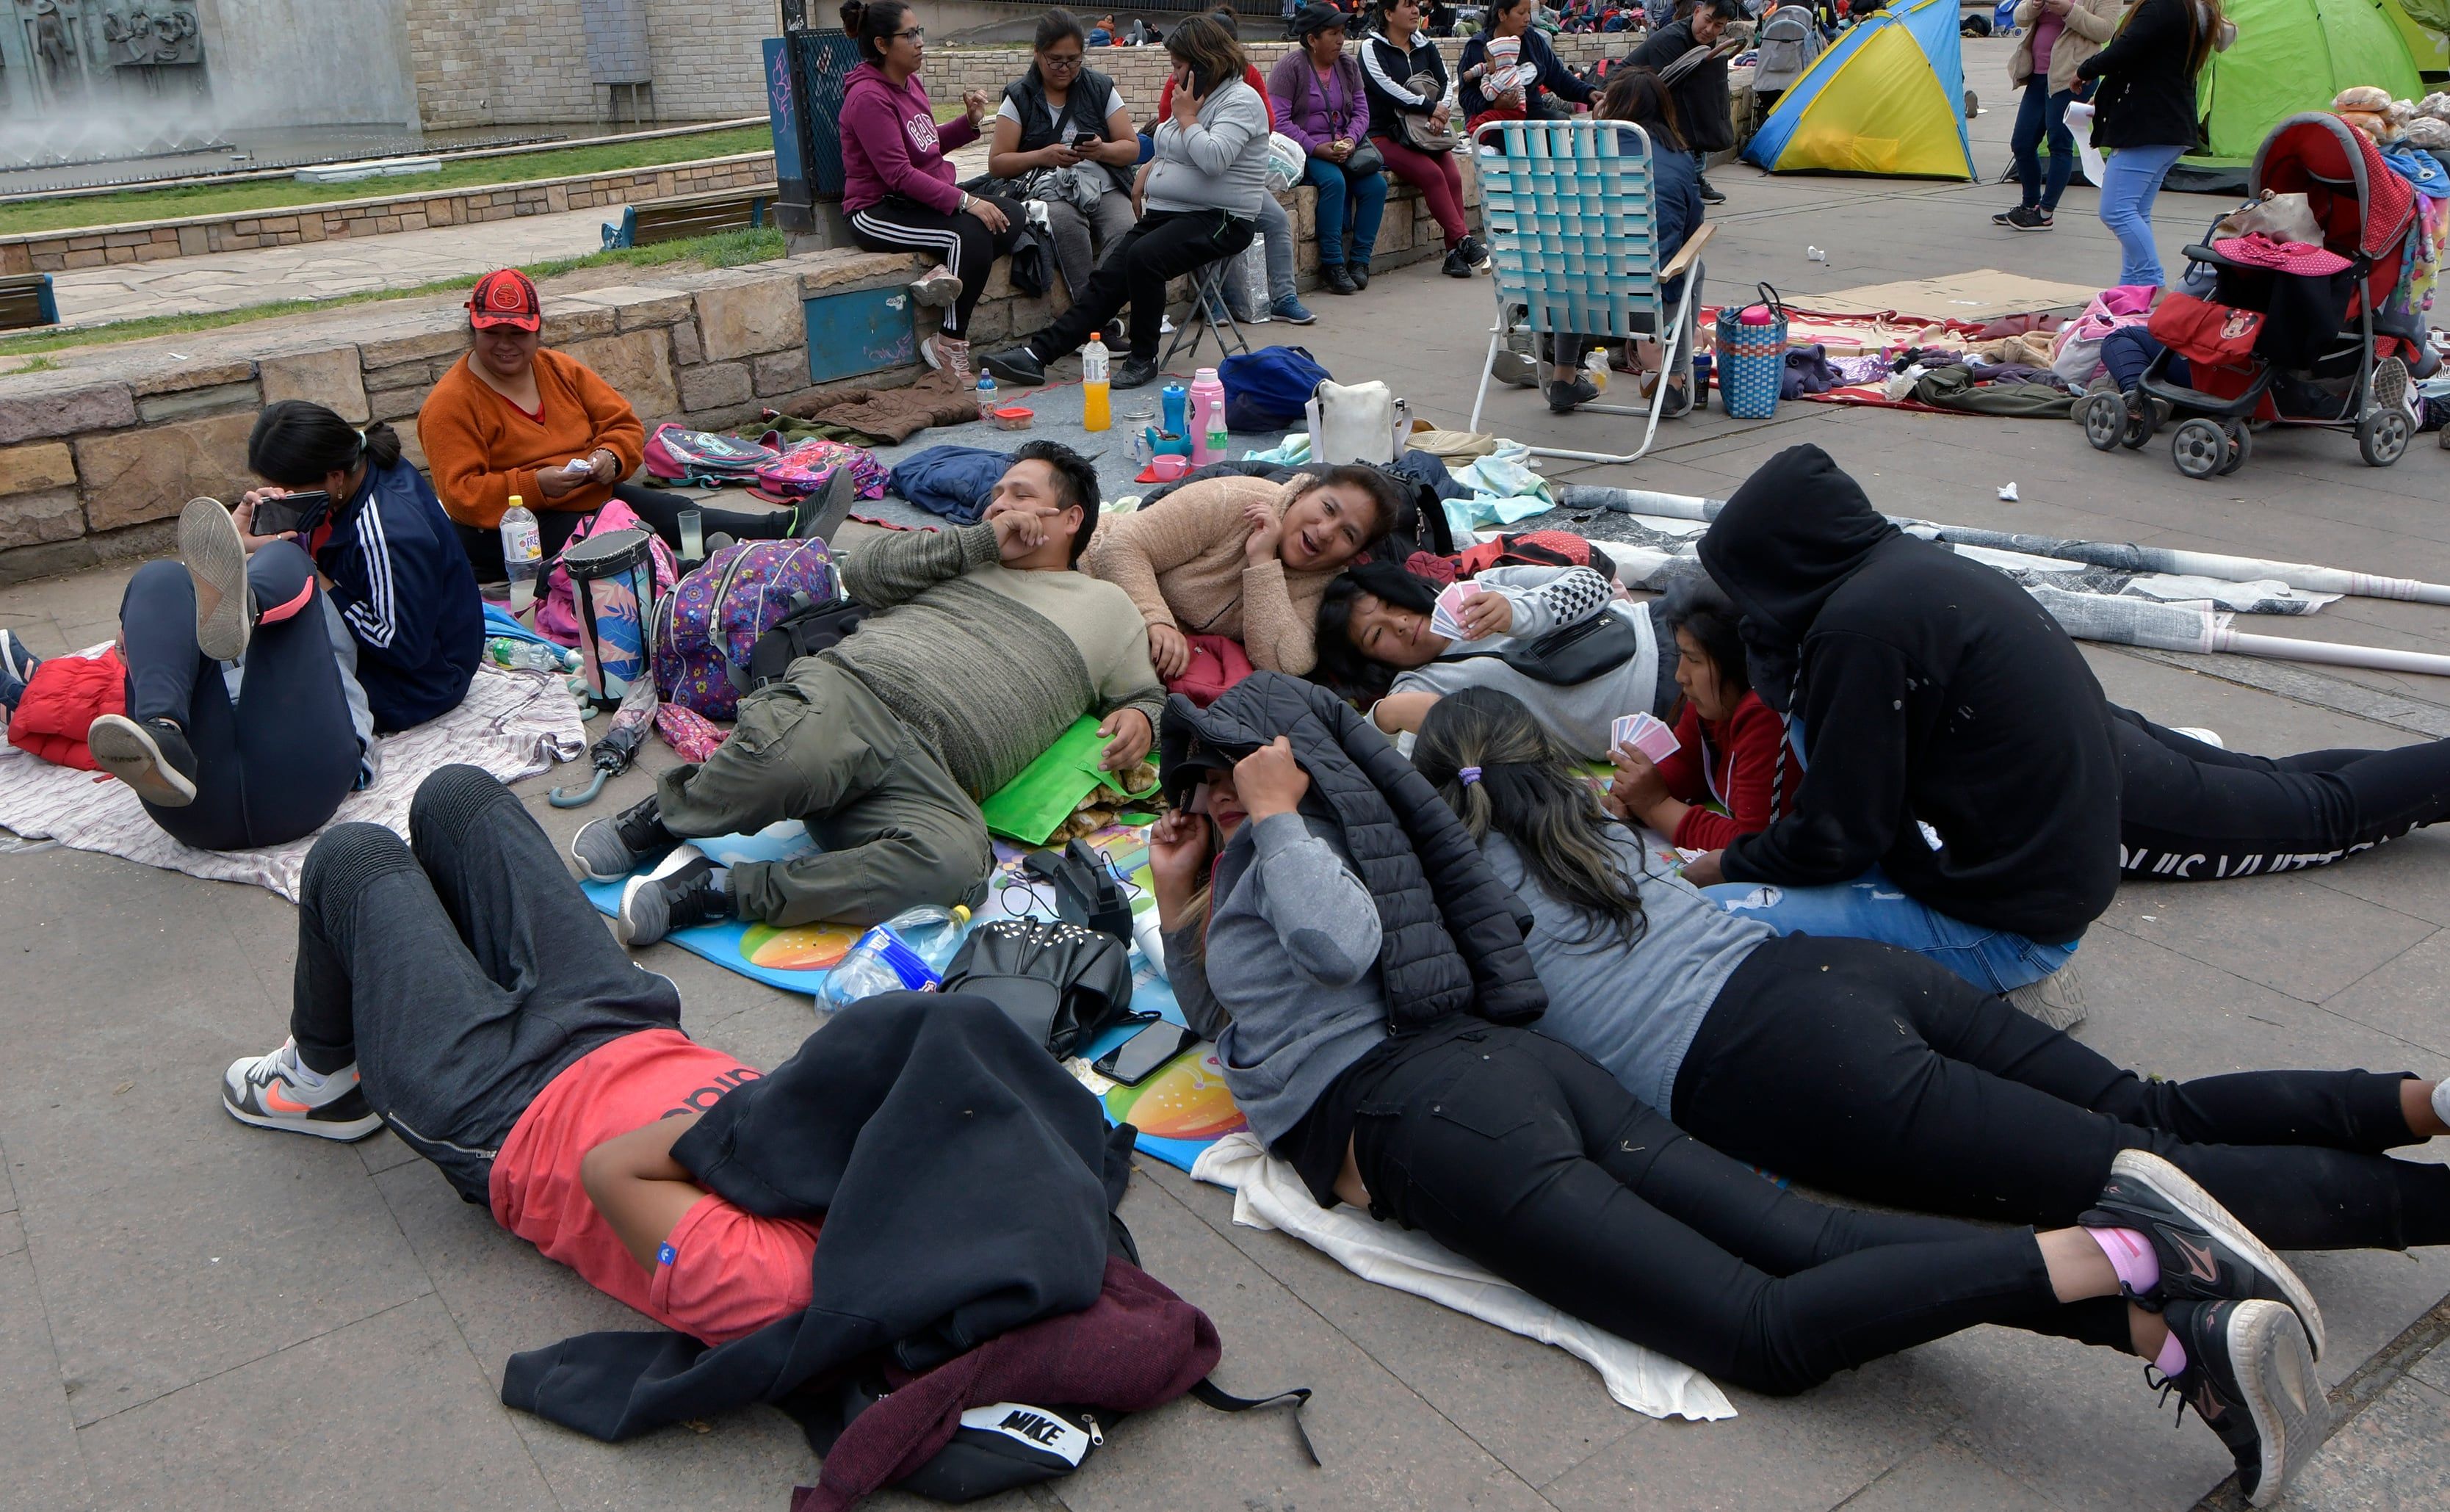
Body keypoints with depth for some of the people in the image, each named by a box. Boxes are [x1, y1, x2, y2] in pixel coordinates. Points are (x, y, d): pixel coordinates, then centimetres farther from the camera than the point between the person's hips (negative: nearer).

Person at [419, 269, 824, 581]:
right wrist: (535, 484, -29)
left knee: (680, 514, -16)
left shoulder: (560, 370, 10)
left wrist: (611, 457, -11)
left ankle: (784, 528, -27)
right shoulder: (450, 404, -9)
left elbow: (624, 423, 12)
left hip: (592, 498, 6)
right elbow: (463, 495, -16)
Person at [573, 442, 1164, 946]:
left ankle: (717, 891, -26)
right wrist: (982, 540, 11)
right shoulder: (960, 554, 30)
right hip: (847, 691, 1)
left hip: (928, 779, 0)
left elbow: (1147, 696, 30)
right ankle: (664, 817, -5)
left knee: (956, 863, -37)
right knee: (789, 761, -39)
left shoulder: (1108, 608, 28)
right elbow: (864, 571, 15)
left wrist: (1140, 720, 5)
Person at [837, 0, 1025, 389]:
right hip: (878, 211, -9)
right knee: (970, 234, -30)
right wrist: (965, 201, -26)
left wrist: (970, 122, 4)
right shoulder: (868, 97, -15)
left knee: (1011, 215, -10)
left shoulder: (910, 83, 11)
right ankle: (950, 347, -22)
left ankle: (950, 277, -23)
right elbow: (899, 174, -22)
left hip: (921, 198, 9)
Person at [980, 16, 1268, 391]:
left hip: (1218, 220, -8)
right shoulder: (1193, 97, 18)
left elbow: (1214, 159, -25)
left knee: (1143, 257, -31)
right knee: (1109, 276, -9)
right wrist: (1148, 173, 8)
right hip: (1167, 213, 8)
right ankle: (1039, 352, -15)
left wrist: (1186, 117, -11)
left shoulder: (1240, 100, -10)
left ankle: (1143, 360, -15)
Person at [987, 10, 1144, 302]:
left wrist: (1102, 150, -12)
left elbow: (1132, 149, 11)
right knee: (1066, 221, -37)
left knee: (1125, 235, -32)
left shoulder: (1100, 88, 13)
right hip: (1046, 188, -2)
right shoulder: (1019, 97, 8)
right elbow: (997, 163, 4)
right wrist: (1042, 156, -13)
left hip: (1104, 188, 2)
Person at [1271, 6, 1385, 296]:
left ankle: (1359, 261, -9)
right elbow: (1279, 120, -14)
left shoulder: (1349, 65, 11)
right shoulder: (1291, 66, -7)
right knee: (1334, 181, -33)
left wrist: (1350, 140, -12)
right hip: (1304, 150, -6)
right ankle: (1332, 265, -24)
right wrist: (1316, 148, -21)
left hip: (1344, 147, 6)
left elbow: (1361, 112, 9)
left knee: (1376, 184, -18)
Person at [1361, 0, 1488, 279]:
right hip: (1384, 135, -5)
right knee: (1431, 173, -28)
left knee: (1453, 176, -22)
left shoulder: (1425, 45, 18)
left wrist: (1439, 113, -13)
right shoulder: (1372, 47, 0)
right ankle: (1463, 242, -27)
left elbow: (1444, 82, 9)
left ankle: (1455, 254, -24)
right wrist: (1429, 107, -20)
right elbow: (1385, 86, -15)